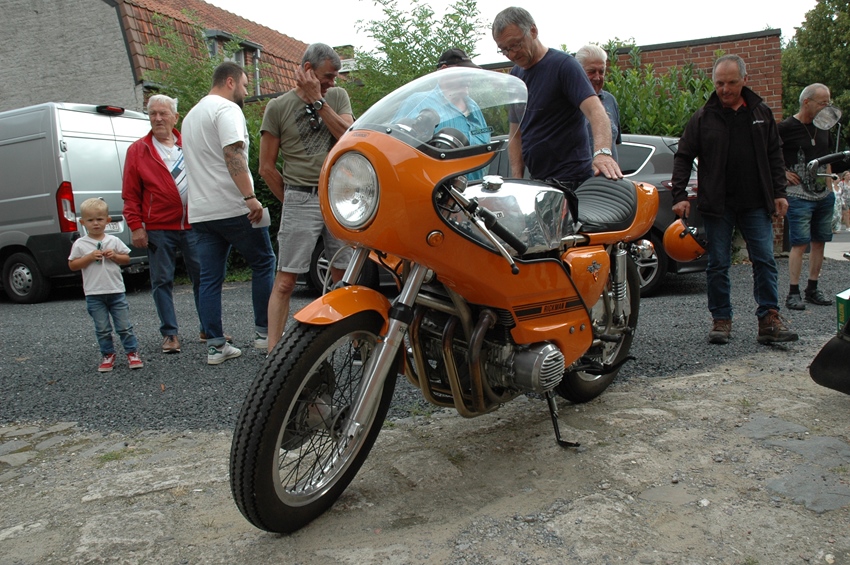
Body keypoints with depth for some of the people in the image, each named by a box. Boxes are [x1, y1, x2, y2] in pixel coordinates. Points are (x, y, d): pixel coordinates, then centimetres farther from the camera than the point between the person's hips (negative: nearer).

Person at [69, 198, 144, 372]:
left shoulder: (114, 241, 4)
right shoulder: (80, 244, 0)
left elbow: (127, 258, 9)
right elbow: (72, 265, -1)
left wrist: (115, 256, -10)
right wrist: (89, 257, -14)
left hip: (116, 292, 1)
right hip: (94, 294, -1)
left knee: (124, 326, 4)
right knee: (102, 329, 6)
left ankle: (132, 352, 14)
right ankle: (108, 355, 18)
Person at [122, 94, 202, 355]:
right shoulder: (137, 150, 6)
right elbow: (131, 195, 3)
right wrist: (136, 226, -5)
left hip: (192, 224, 2)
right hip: (158, 229, -1)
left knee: (202, 277, 6)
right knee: (162, 281, 2)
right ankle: (170, 333, 12)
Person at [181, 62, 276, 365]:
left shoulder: (191, 115, 24)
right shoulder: (227, 109, -7)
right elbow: (233, 153, -22)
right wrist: (250, 197, -26)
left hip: (201, 212, 8)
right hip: (232, 208, -8)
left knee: (210, 278, 6)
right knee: (263, 263, 6)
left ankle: (215, 345, 7)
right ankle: (264, 332, 9)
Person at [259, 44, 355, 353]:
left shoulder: (338, 96, 12)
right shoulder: (278, 107, 4)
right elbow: (267, 167, 5)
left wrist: (317, 100, -8)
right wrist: (293, 200, 5)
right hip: (301, 200, -2)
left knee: (345, 278, 8)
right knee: (285, 281, -3)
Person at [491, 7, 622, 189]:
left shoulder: (563, 64, -8)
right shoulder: (515, 75, 14)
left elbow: (595, 111, -21)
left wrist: (602, 152, -40)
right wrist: (516, 179, 2)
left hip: (570, 180, -6)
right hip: (537, 181, 6)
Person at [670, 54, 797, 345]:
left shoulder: (761, 113, 9)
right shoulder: (702, 118, 2)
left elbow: (774, 155, 13)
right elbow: (683, 157, 2)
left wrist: (779, 193, 6)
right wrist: (680, 195, -8)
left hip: (756, 204, 2)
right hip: (718, 206, -2)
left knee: (765, 261, 0)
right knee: (718, 265, 3)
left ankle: (769, 319, 7)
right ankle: (721, 320, 13)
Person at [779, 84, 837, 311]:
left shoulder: (823, 126, 12)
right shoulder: (786, 128, -9)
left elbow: (826, 158, 23)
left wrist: (830, 187, 15)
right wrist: (782, 172, -11)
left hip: (824, 195, 7)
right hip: (800, 196, -7)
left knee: (819, 242, 8)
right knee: (800, 243, -9)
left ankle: (812, 289, 17)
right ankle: (793, 293, -3)